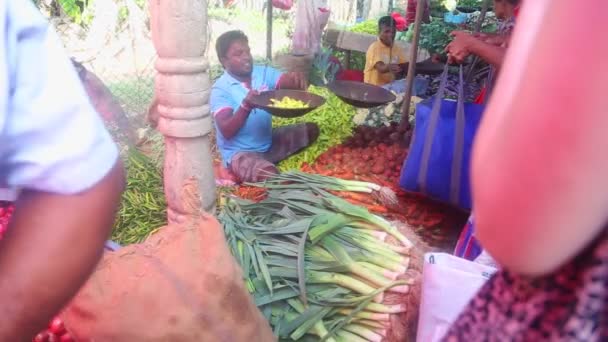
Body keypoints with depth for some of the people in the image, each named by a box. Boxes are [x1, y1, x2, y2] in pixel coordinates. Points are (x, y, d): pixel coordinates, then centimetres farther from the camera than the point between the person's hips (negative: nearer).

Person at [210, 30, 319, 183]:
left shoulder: (263, 73, 1)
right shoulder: (220, 89, -15)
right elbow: (226, 131, -24)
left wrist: (297, 79, -37)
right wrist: (246, 106, -38)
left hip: (269, 143, 7)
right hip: (240, 153, -7)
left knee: (310, 129, 3)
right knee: (271, 176, -35)